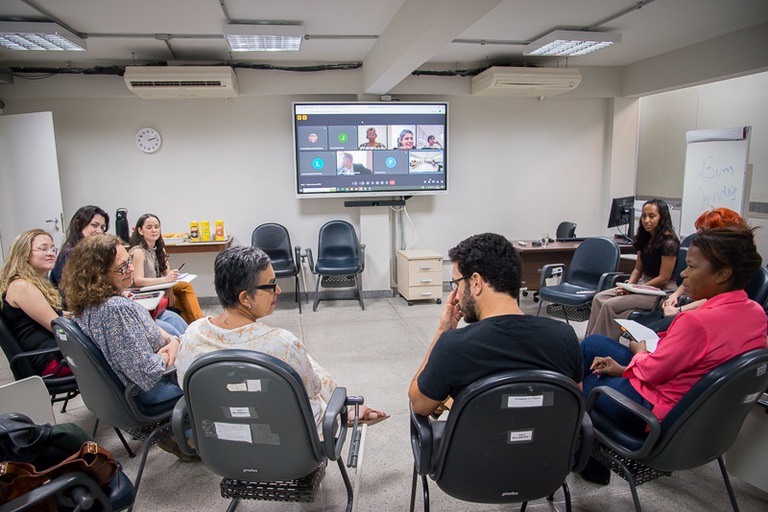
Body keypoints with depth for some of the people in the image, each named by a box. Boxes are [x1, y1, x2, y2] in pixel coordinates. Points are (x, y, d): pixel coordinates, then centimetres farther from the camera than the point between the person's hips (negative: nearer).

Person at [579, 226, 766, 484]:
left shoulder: (698, 321, -33)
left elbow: (651, 372, -21)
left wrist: (639, 350, 3)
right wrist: (623, 368, 2)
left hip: (659, 413, -9)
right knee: (593, 343, 15)